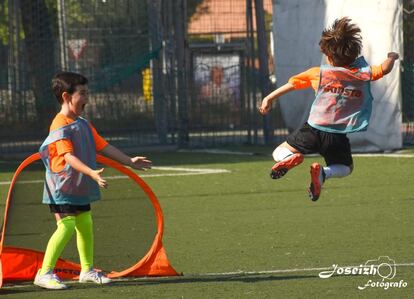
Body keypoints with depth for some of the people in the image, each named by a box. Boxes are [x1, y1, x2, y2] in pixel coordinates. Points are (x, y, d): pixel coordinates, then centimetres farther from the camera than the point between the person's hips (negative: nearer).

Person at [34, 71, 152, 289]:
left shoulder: (83, 124, 11)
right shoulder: (61, 126, -18)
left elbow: (103, 146, 17)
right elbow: (69, 156, -28)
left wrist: (129, 161, 16)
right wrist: (92, 173, -39)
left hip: (79, 189, 9)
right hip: (62, 187, -9)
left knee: (85, 225, 13)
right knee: (66, 226, -15)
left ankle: (87, 270, 26)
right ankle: (44, 274, -12)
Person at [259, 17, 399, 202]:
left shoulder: (319, 73, 1)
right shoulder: (362, 74, 0)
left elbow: (292, 84, 5)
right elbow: (385, 69, -3)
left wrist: (269, 98, 15)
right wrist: (392, 58, 21)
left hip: (313, 130, -1)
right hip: (338, 137, 1)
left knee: (279, 153, 16)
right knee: (346, 168, 26)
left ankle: (290, 158, -24)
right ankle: (323, 174, -10)